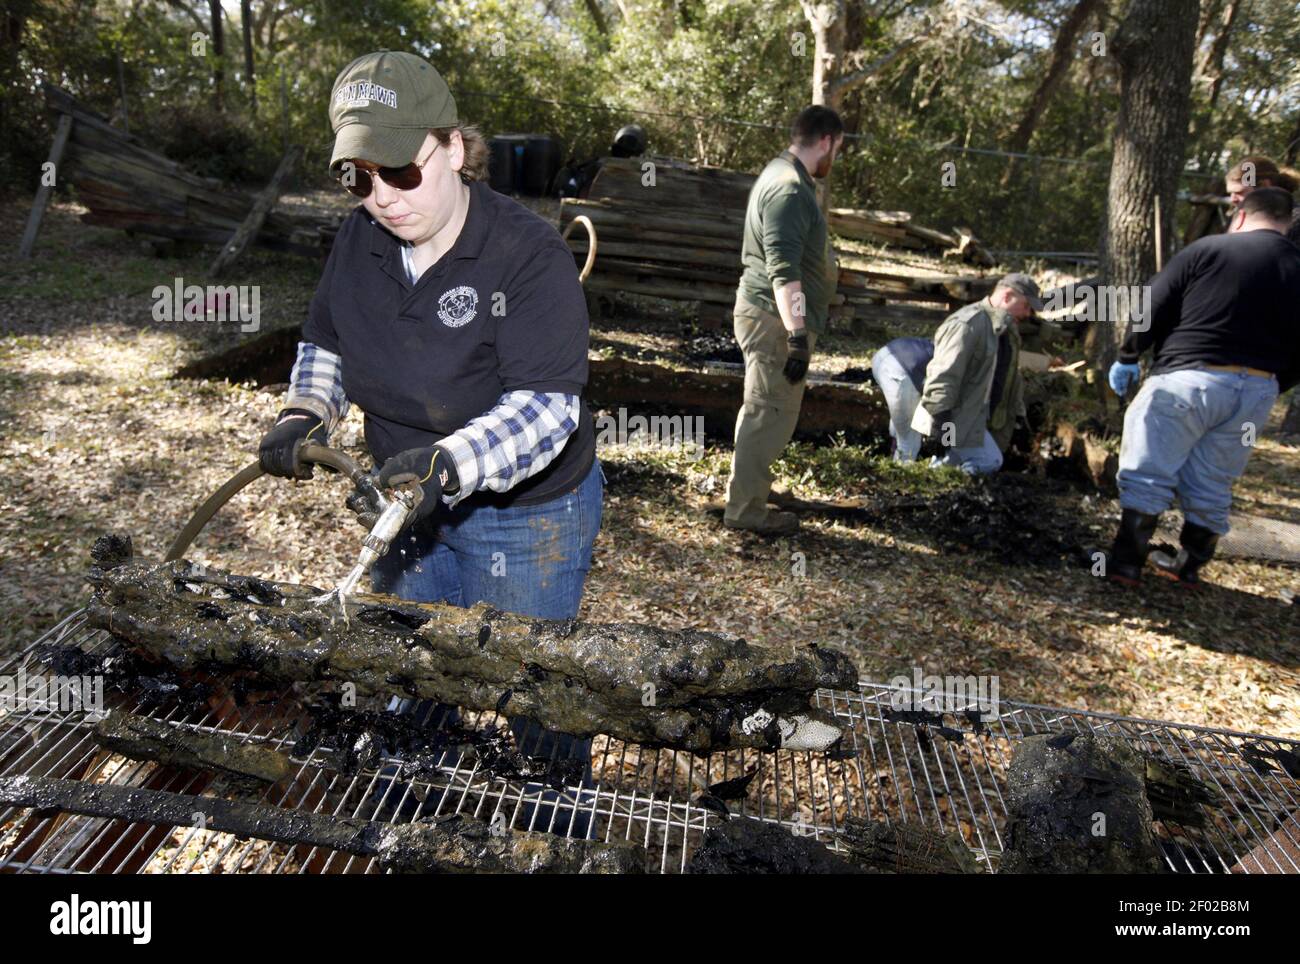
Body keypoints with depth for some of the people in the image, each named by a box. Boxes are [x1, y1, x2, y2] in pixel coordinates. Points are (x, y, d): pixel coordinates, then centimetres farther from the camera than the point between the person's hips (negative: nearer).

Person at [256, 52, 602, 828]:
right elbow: (326, 342, 11)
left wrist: (453, 463, -45)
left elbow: (545, 404, -30)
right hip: (411, 503, 7)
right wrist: (306, 413, -8)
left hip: (528, 513, -6)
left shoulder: (529, 255, -24)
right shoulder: (361, 240, -3)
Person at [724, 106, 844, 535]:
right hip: (775, 319, -11)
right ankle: (745, 509, 5)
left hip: (766, 313, 11)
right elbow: (784, 271, -29)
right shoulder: (789, 190, -20)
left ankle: (749, 487, 36)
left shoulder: (782, 174, 15)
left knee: (763, 409, 21)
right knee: (772, 413, -4)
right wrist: (797, 336, -32)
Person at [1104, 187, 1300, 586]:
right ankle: (1190, 565, 27)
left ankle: (1125, 563, 3)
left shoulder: (1207, 249, -2)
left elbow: (1151, 310, -4)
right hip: (1256, 391, 5)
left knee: (1148, 476, 3)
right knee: (1211, 488, 16)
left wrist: (1127, 357, 9)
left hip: (1189, 378, -4)